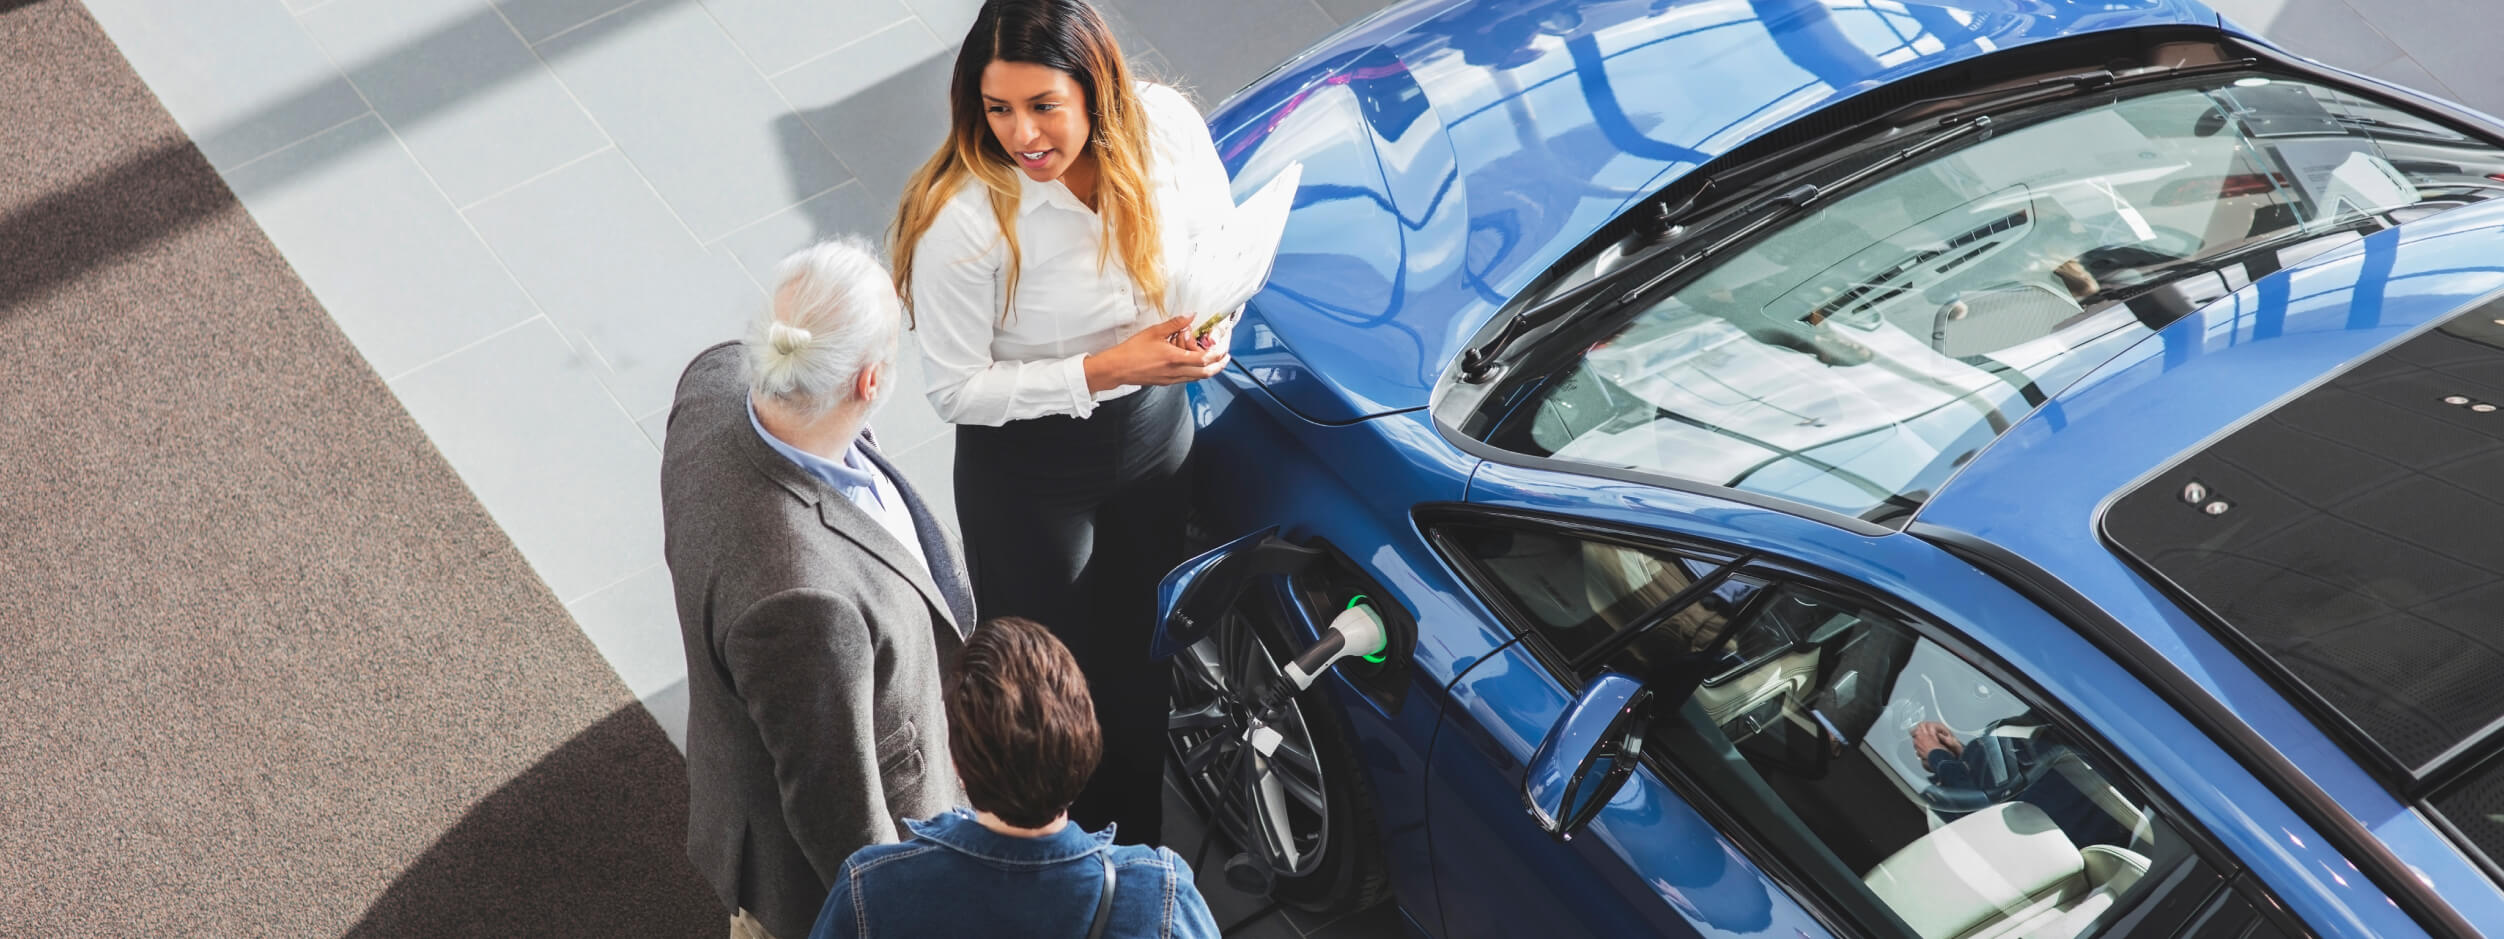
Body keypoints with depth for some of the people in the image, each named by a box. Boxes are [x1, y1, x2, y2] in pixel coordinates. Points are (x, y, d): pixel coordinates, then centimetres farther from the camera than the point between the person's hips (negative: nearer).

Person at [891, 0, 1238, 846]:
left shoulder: (1164, 127, -20)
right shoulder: (962, 219, -32)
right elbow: (956, 390, -22)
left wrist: (1212, 322, -23)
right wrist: (1102, 370, -31)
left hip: (1154, 429, 5)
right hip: (1028, 469, -4)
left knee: (1141, 651, 25)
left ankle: (1136, 849, 52)